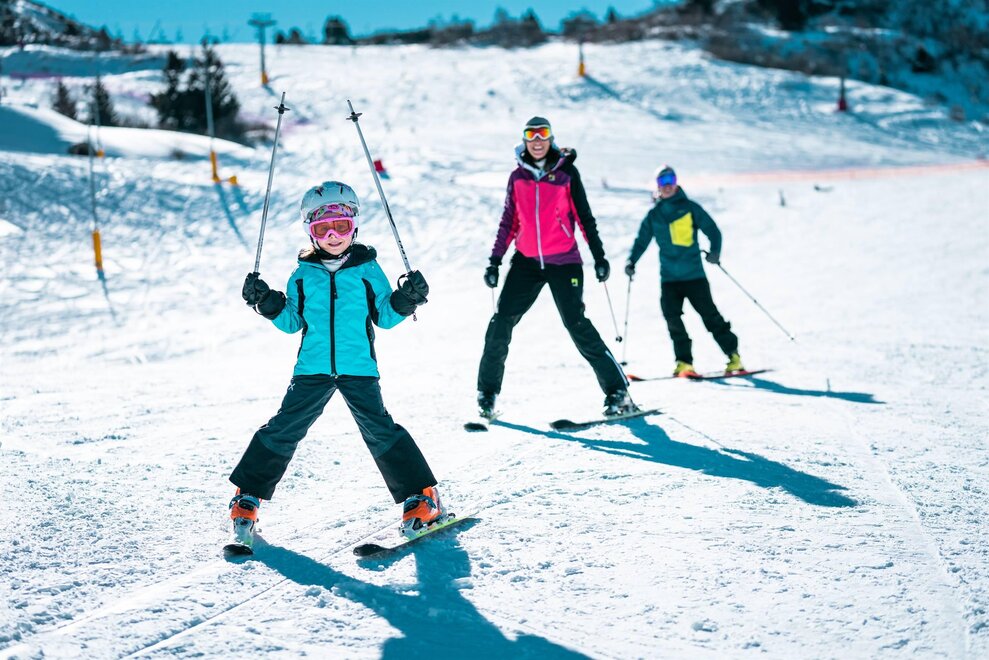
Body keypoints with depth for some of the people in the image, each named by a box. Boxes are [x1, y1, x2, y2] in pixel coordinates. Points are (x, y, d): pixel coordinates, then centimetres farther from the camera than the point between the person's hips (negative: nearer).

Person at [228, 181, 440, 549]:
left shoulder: (368, 269, 5)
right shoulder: (303, 274, 9)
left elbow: (384, 316, 7)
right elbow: (292, 322, 13)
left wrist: (406, 299, -10)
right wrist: (268, 304, -2)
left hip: (359, 369, -2)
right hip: (312, 369, 2)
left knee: (380, 429, -10)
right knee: (283, 430, 0)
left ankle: (421, 497, 0)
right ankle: (248, 497, 14)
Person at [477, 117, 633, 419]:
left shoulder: (566, 172, 0)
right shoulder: (518, 177, 8)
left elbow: (584, 216, 2)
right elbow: (509, 223, 13)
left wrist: (599, 256, -2)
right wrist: (494, 262, 10)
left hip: (563, 261, -3)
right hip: (526, 261, 3)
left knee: (577, 324, -11)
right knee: (501, 322, -6)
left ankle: (617, 391, -3)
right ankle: (487, 391, 8)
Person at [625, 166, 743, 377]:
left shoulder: (690, 208, 1)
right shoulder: (653, 215, 10)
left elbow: (712, 230, 2)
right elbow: (641, 241, 16)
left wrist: (715, 251, -13)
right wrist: (632, 261, 1)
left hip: (694, 275, -3)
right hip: (669, 278, 3)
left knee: (711, 316, -2)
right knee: (672, 319, -5)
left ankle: (733, 356, 8)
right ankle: (684, 362, 3)